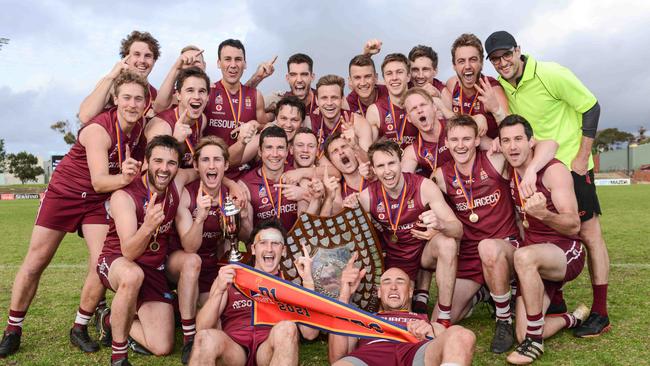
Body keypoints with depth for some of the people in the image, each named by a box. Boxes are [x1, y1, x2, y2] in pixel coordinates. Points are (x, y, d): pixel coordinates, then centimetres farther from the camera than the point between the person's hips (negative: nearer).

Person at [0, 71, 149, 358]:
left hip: (98, 201, 4)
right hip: (64, 192, -3)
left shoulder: (141, 126, -11)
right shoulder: (98, 130, -27)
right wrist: (124, 178, -53)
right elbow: (99, 181, -32)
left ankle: (79, 329, 11)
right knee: (34, 264, 5)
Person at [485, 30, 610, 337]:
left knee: (589, 234, -1)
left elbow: (591, 107, -11)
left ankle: (600, 314, 8)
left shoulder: (551, 75, -17)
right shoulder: (501, 85, -1)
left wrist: (582, 157, -14)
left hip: (571, 164, -6)